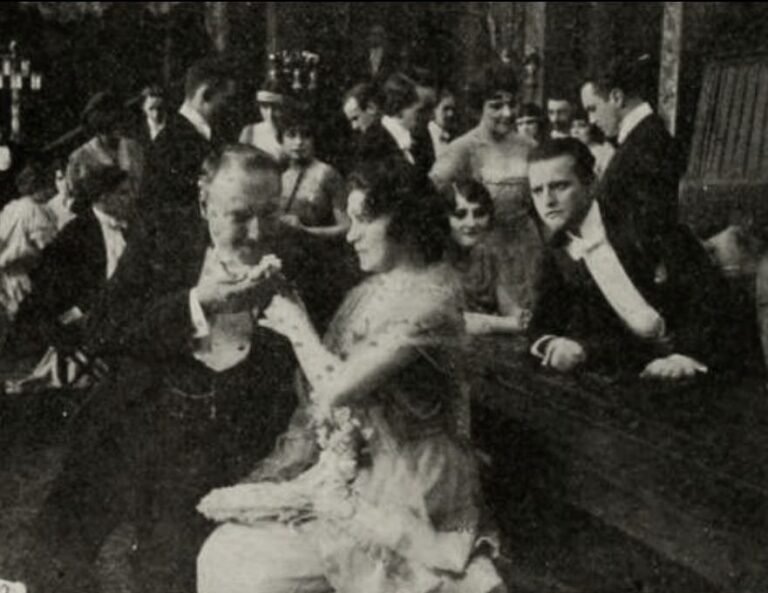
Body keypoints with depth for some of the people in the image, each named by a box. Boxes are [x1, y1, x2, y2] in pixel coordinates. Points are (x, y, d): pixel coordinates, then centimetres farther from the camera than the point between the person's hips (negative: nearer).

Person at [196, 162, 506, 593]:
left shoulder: (431, 299, -17)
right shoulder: (374, 289, 8)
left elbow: (339, 387, -22)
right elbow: (319, 391, 10)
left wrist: (299, 327, -9)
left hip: (400, 490, -7)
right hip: (353, 472, 7)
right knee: (229, 556, -1)